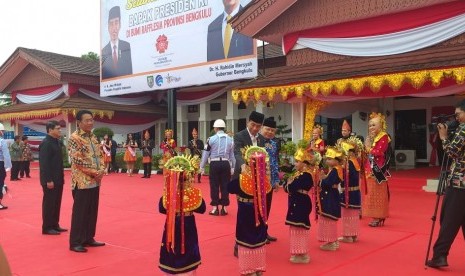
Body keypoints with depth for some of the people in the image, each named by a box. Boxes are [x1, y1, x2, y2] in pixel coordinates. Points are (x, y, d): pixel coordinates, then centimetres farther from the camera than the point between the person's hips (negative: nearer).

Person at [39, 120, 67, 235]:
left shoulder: (57, 142, 12)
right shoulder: (46, 143, -16)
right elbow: (44, 164, -20)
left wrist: (61, 177, 13)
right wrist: (48, 180, -22)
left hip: (58, 179, 9)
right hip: (50, 180, -9)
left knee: (57, 203, 14)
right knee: (49, 203, 0)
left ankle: (55, 225, 24)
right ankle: (47, 227, 10)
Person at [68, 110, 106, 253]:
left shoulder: (93, 137, 13)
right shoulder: (74, 138, -12)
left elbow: (100, 155, 15)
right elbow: (77, 161, -18)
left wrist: (101, 170, -4)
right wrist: (94, 172, -15)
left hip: (95, 181, 8)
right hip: (82, 182, -8)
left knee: (92, 211, 13)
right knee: (80, 212, -1)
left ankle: (89, 238, 24)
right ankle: (76, 242, 8)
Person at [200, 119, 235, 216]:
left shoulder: (211, 139, -4)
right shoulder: (230, 139, 6)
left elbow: (206, 153, -1)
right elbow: (232, 154, 11)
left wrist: (202, 166, 7)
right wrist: (233, 167, 19)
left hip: (215, 164, -2)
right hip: (226, 164, 3)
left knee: (214, 186, 5)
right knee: (225, 186, 7)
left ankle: (215, 208, 6)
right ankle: (224, 208, 11)